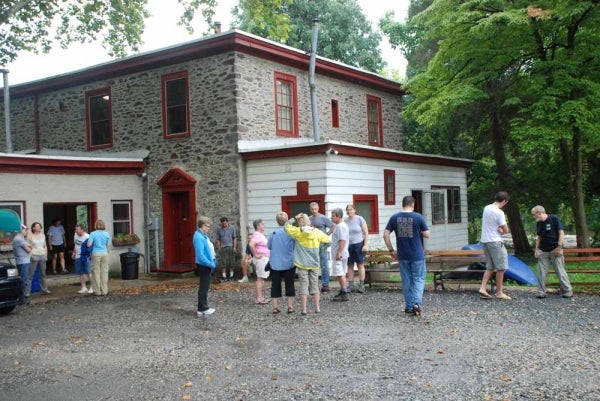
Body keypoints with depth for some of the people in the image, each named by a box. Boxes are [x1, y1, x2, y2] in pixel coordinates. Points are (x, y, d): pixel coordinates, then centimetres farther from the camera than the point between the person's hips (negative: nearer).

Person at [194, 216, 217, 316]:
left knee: (205, 287, 16)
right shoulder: (199, 237, -21)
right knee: (204, 287, -2)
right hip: (204, 266, -10)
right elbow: (200, 256, -25)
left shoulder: (203, 236, 10)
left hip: (206, 265, 10)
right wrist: (211, 264, -20)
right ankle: (202, 309, 6)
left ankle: (203, 307, 25)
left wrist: (213, 262, 10)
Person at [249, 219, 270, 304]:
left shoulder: (260, 234, 15)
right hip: (261, 259, -10)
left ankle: (259, 297, 18)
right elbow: (251, 244, -32)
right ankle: (258, 298, -7)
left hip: (264, 259, 10)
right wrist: (256, 255, -23)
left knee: (260, 278, 12)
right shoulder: (257, 235, -17)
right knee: (260, 278, -8)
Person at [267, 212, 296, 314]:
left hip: (275, 264, 1)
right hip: (289, 263, -1)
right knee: (290, 285, 9)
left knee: (275, 285, 8)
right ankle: (290, 306, 10)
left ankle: (275, 307, 9)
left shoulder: (273, 233, -6)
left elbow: (269, 246, 5)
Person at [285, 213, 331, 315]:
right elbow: (328, 241, 4)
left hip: (302, 264, -2)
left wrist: (295, 218, -2)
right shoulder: (317, 232, -2)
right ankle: (317, 308, 13)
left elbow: (287, 226, 1)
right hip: (314, 264, 2)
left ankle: (304, 309, -1)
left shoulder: (298, 232, -9)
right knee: (315, 285, 10)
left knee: (304, 285, 1)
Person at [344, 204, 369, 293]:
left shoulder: (360, 219, -2)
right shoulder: (345, 221, 7)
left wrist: (366, 245, -10)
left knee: (360, 265, 0)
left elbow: (366, 232, -3)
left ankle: (361, 285, 4)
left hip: (359, 244, -3)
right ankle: (350, 285, 9)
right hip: (348, 246, 3)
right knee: (350, 266, 4)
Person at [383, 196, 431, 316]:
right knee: (419, 279, 7)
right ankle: (417, 303, -10)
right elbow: (427, 235, -6)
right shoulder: (418, 217, -9)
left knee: (406, 281, 12)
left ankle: (409, 307, 18)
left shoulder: (394, 217, -1)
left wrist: (391, 250, 5)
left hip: (402, 256, 3)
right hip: (417, 255, -3)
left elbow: (385, 235, -3)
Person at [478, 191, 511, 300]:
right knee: (501, 267, 1)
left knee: (490, 267, 14)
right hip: (495, 241, -8)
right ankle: (499, 293, 5)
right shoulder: (499, 212, -17)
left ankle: (482, 288, 6)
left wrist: (499, 229, -1)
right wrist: (501, 230, 7)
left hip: (485, 240, 8)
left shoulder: (486, 208, 8)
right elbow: (505, 230, -13)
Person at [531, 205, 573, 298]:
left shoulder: (554, 219, -8)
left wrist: (559, 247, -15)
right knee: (541, 272, 2)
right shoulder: (538, 223, 11)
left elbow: (561, 233, -9)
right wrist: (536, 249, 8)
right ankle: (541, 292, 7)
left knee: (560, 271, -3)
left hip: (555, 250, -6)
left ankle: (568, 291, 8)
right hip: (543, 251, 6)